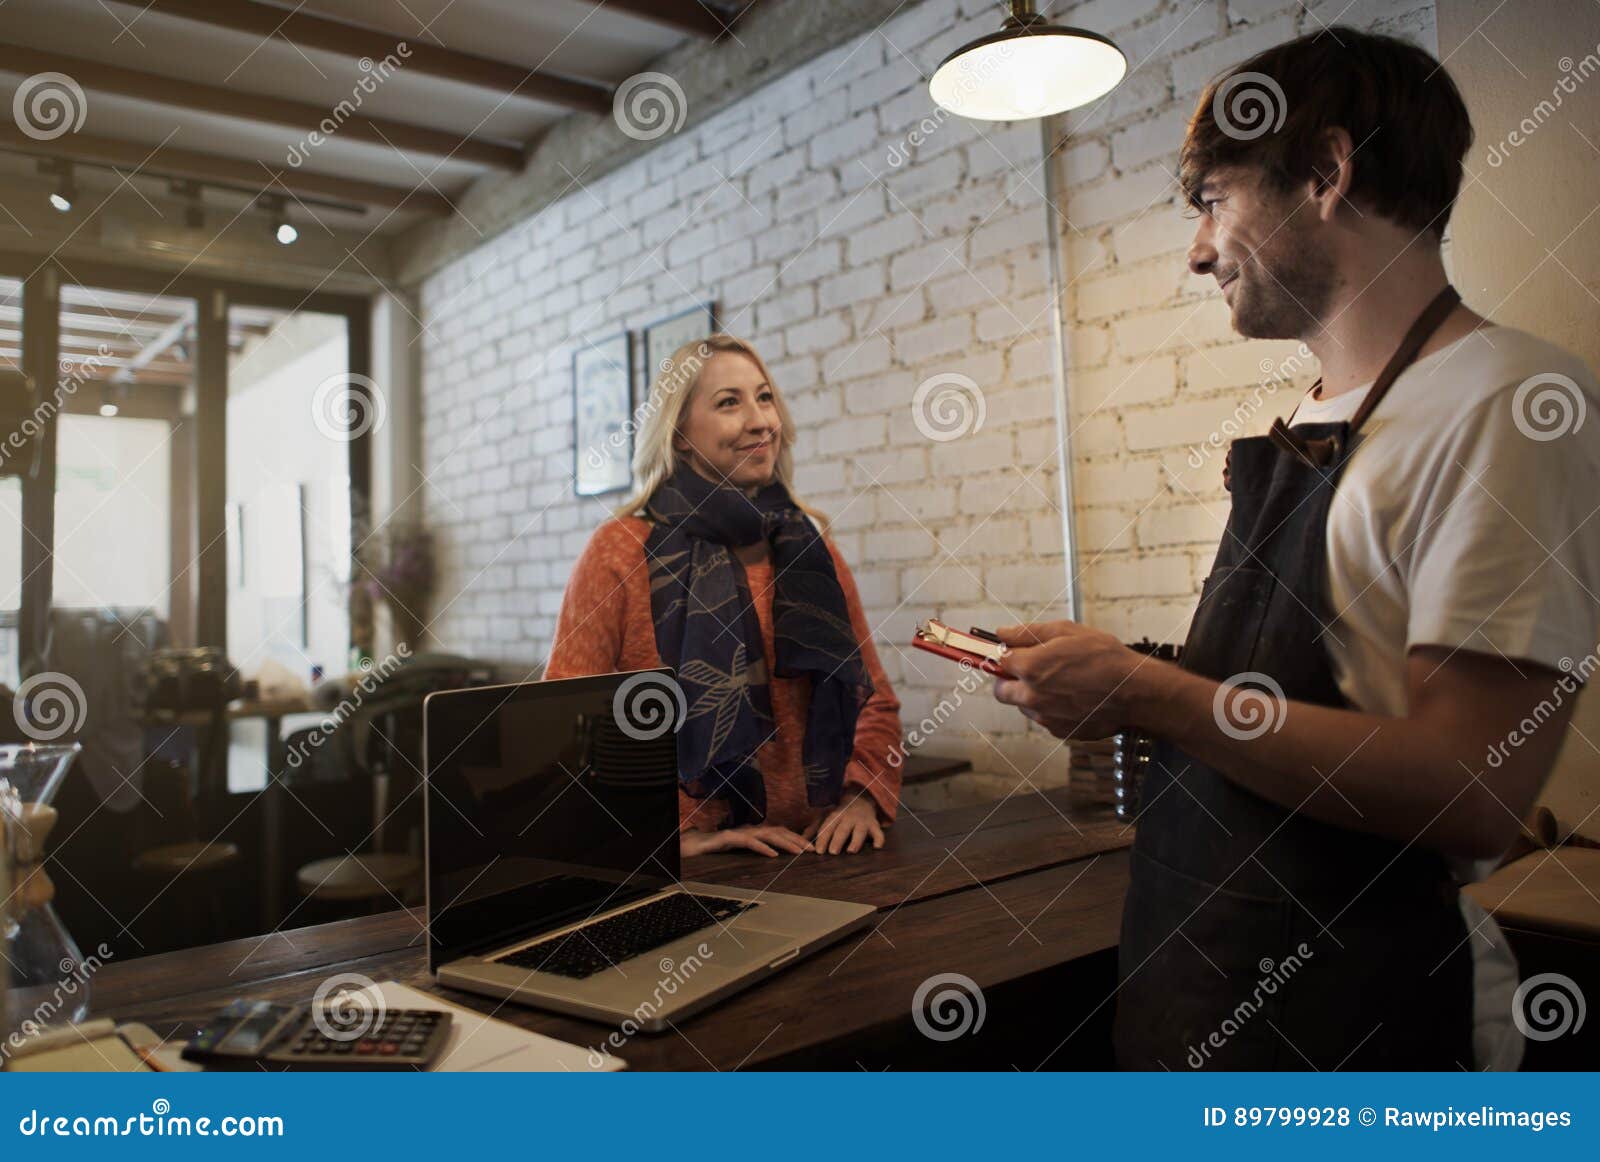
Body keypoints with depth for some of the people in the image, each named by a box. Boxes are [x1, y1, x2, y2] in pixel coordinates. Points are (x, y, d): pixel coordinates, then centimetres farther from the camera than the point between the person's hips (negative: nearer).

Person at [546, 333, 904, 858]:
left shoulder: (810, 545, 10)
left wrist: (862, 796, -1)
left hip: (813, 852, 3)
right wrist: (680, 831, -12)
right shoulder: (623, 550, -3)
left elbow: (875, 698, 16)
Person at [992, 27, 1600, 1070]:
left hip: (1357, 1010, -8)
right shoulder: (1303, 434, 11)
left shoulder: (1506, 401, -17)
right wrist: (1103, 684, 0)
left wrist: (1145, 692, -20)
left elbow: (1469, 793, -24)